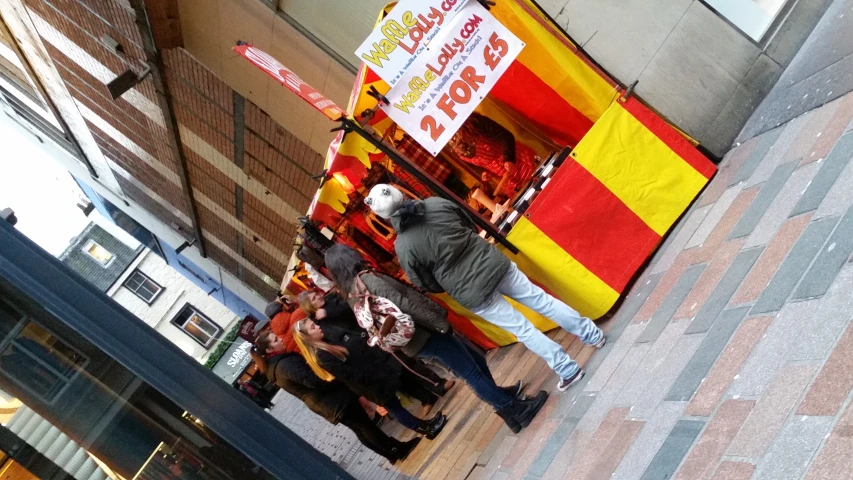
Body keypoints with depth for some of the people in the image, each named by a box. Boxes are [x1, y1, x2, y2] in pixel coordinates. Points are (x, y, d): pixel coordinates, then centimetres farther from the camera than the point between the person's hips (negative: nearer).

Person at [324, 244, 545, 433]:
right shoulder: (367, 279, -20)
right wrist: (440, 322, -18)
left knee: (476, 360, 20)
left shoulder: (351, 293, 9)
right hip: (424, 335, -10)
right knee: (473, 373, -1)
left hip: (414, 340, 10)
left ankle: (500, 397, 32)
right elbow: (403, 304, -24)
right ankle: (515, 410, 7)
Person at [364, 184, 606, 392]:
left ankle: (568, 371, 23)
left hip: (470, 292, -3)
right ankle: (592, 334, 34)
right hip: (492, 263, 4)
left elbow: (426, 285, -4)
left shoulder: (403, 246, -15)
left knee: (523, 330, 12)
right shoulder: (437, 203, -6)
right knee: (540, 299, 19)